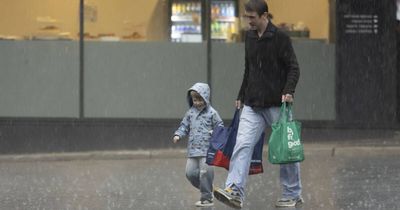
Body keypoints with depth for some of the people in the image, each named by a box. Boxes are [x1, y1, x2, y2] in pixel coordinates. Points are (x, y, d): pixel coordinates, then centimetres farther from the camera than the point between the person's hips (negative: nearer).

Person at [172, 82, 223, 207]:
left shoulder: (211, 113, -3)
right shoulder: (190, 113, 10)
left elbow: (220, 126, 1)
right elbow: (184, 126, 15)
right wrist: (178, 135, -2)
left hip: (207, 149, -5)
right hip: (193, 149, 5)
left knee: (205, 172, -10)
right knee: (190, 172, 2)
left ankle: (207, 198, 1)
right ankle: (207, 191, 23)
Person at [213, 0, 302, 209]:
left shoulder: (280, 38, -8)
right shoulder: (249, 37, 11)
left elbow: (293, 68, -10)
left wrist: (288, 91, -24)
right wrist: (241, 96, 21)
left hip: (276, 105, -5)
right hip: (252, 105, 5)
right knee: (242, 145, -11)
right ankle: (234, 192, -21)